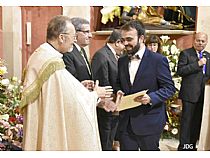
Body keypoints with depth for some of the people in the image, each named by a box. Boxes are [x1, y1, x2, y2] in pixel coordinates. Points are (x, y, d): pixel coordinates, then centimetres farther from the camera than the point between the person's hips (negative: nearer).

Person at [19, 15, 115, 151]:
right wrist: (95, 94, -3)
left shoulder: (38, 56, 4)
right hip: (53, 131, -9)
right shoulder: (54, 64, -24)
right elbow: (74, 102, -20)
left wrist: (79, 86, 7)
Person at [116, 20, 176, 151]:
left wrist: (151, 97, -24)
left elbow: (169, 87, -8)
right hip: (126, 122, 5)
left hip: (149, 122, -5)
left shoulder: (158, 60, -8)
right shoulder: (122, 61, 10)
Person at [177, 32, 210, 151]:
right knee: (187, 120, -1)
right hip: (190, 93, -5)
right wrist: (197, 64, -19)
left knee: (197, 121, 11)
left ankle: (192, 145, 23)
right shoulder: (185, 53, -3)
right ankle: (184, 146, 8)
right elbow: (180, 71, -15)